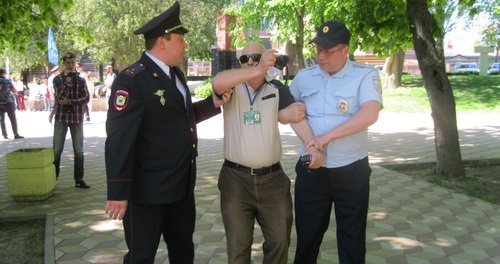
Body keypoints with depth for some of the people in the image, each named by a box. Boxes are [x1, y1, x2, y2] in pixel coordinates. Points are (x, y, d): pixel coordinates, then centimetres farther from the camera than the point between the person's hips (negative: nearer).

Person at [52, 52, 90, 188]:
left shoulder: (80, 80, 7)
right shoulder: (58, 79, 3)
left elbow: (86, 98, -4)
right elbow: (60, 96, -11)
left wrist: (69, 102, -12)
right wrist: (67, 81, -16)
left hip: (77, 118, 1)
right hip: (61, 117, -1)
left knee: (79, 150, 5)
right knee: (56, 150, 2)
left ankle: (79, 179, 12)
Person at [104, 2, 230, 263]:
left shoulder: (175, 74, 9)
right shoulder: (131, 80, -19)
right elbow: (119, 139, -22)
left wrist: (213, 103, 3)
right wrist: (118, 193, -22)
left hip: (182, 186, 9)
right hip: (147, 190, -8)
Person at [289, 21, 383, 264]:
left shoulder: (365, 76, -6)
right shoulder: (303, 78, 5)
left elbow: (369, 114, -21)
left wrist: (327, 136, -23)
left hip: (351, 172, -2)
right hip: (311, 171, 3)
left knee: (352, 241, 12)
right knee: (307, 236, 15)